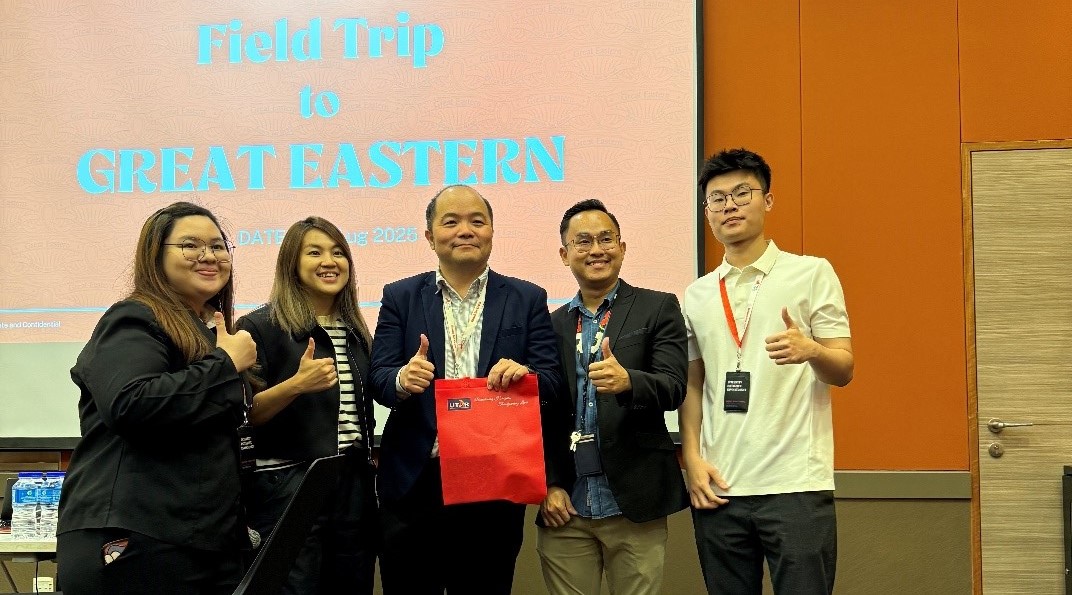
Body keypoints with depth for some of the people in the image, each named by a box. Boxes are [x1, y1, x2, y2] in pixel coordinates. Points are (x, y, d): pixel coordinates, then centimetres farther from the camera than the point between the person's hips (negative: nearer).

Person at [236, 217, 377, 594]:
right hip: (287, 489, -6)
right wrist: (297, 384, -24)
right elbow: (244, 415, -11)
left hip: (354, 486, 6)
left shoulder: (355, 331, 13)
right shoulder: (260, 327, -6)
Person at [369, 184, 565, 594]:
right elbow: (378, 379, 0)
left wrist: (525, 373, -23)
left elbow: (553, 381, 0)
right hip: (415, 484, 0)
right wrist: (403, 380, -24)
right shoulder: (400, 297, 7)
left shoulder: (527, 300, 6)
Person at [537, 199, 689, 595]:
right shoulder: (551, 324, 11)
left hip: (633, 503, -2)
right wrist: (548, 485, 1)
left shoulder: (657, 309, 3)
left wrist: (627, 381, -28)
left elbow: (673, 388, -8)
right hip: (565, 505, 3)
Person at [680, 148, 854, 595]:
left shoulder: (811, 273, 2)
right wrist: (692, 459, 2)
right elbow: (692, 386, 15)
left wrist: (809, 349, -23)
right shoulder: (697, 295, 13)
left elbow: (843, 371, -2)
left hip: (796, 484, -3)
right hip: (718, 486, 4)